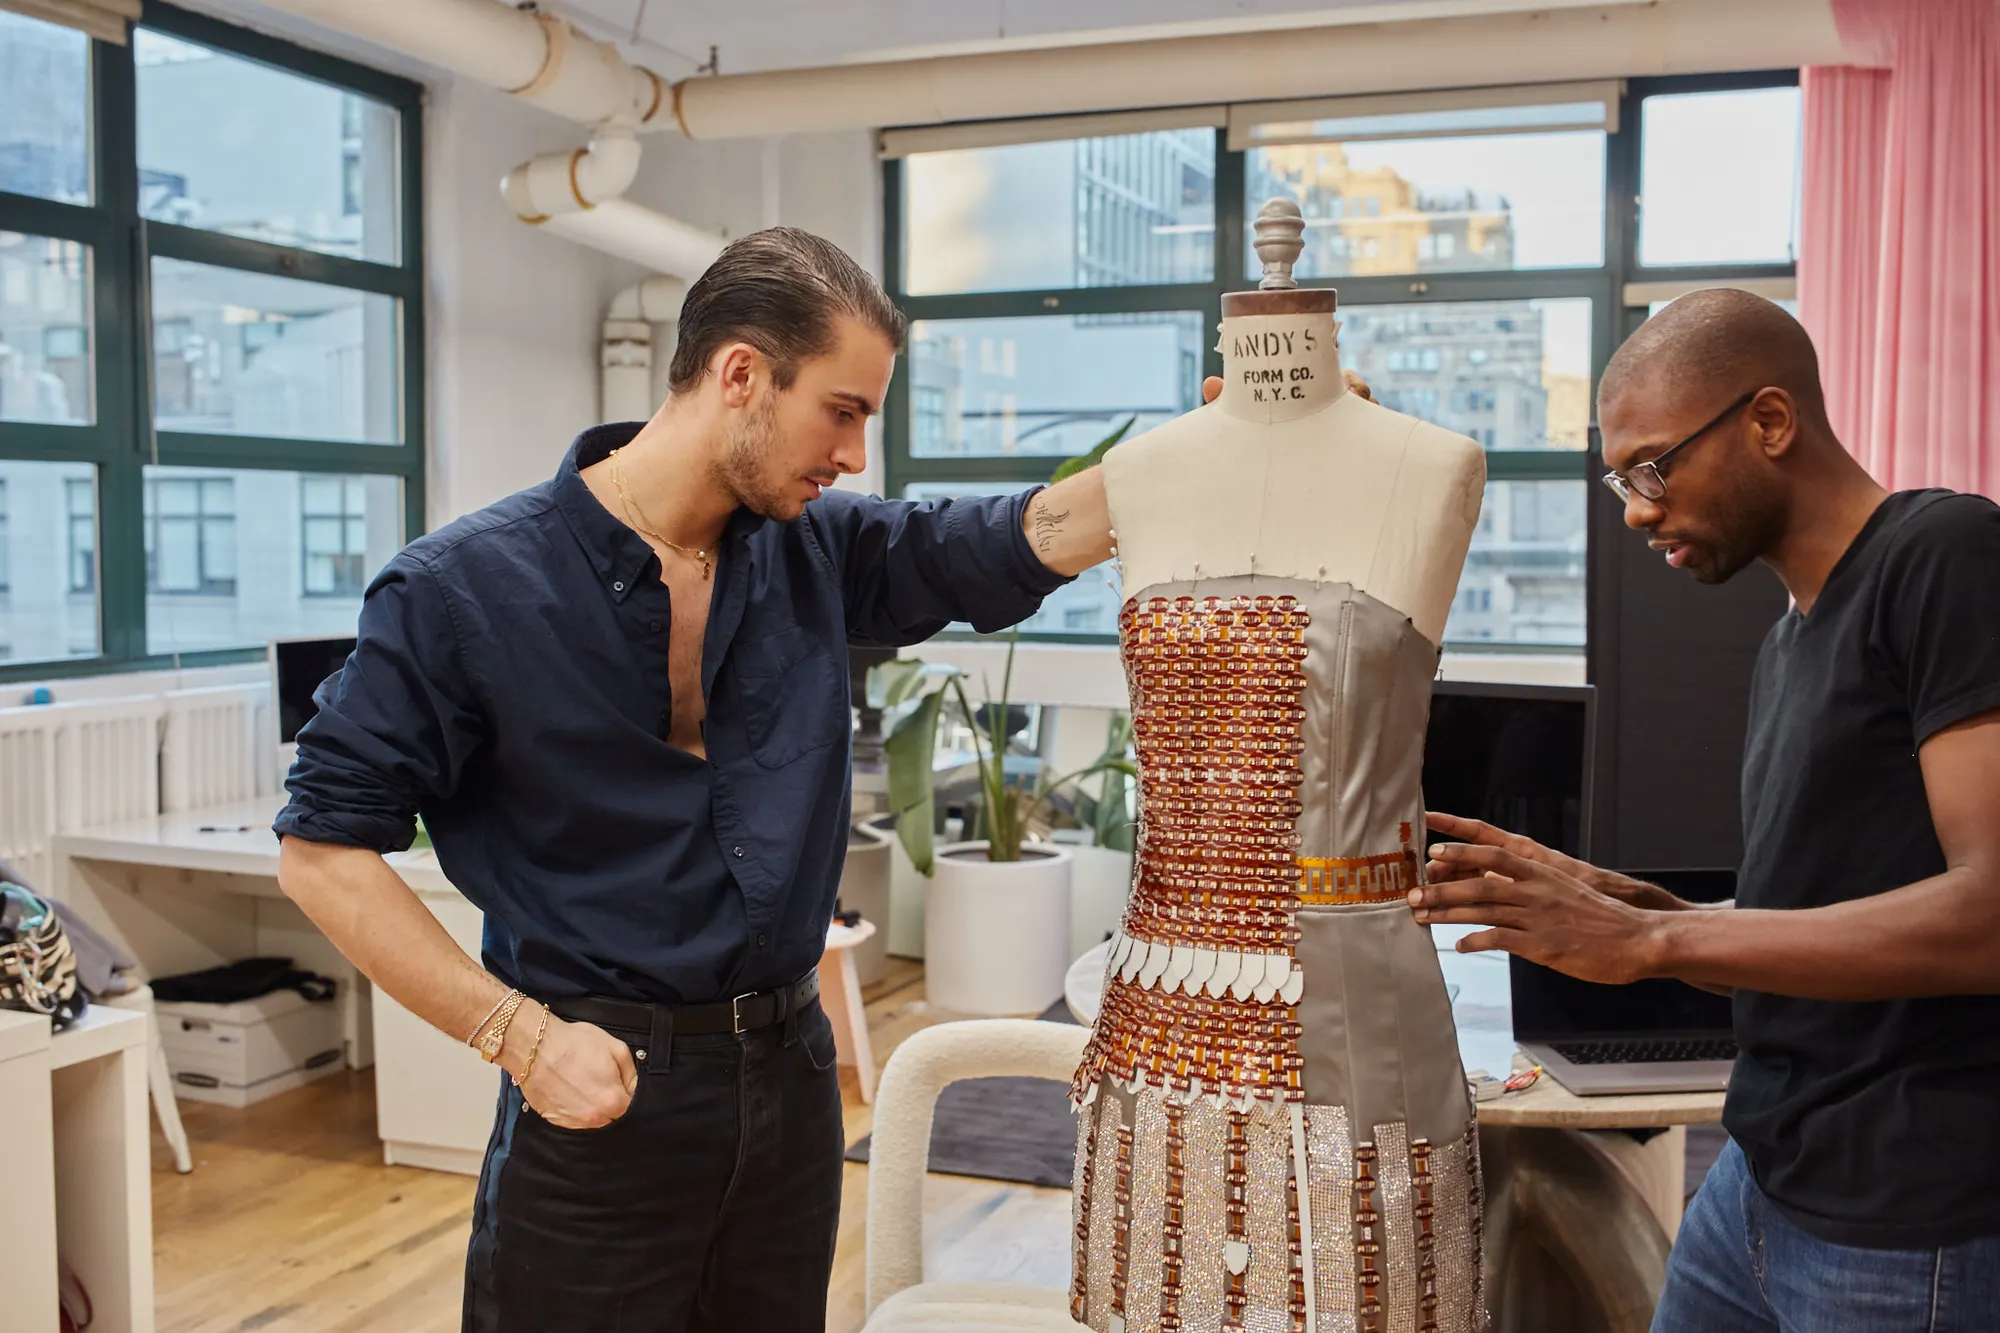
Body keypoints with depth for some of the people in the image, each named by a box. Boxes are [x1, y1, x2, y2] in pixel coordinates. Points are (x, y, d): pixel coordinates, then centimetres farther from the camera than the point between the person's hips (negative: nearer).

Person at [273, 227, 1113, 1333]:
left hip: (790, 1075, 5)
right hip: (602, 1090, -5)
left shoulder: (813, 549, 2)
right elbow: (323, 851, -10)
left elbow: (1024, 542, 1)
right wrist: (522, 1035, -15)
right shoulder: (468, 587, -12)